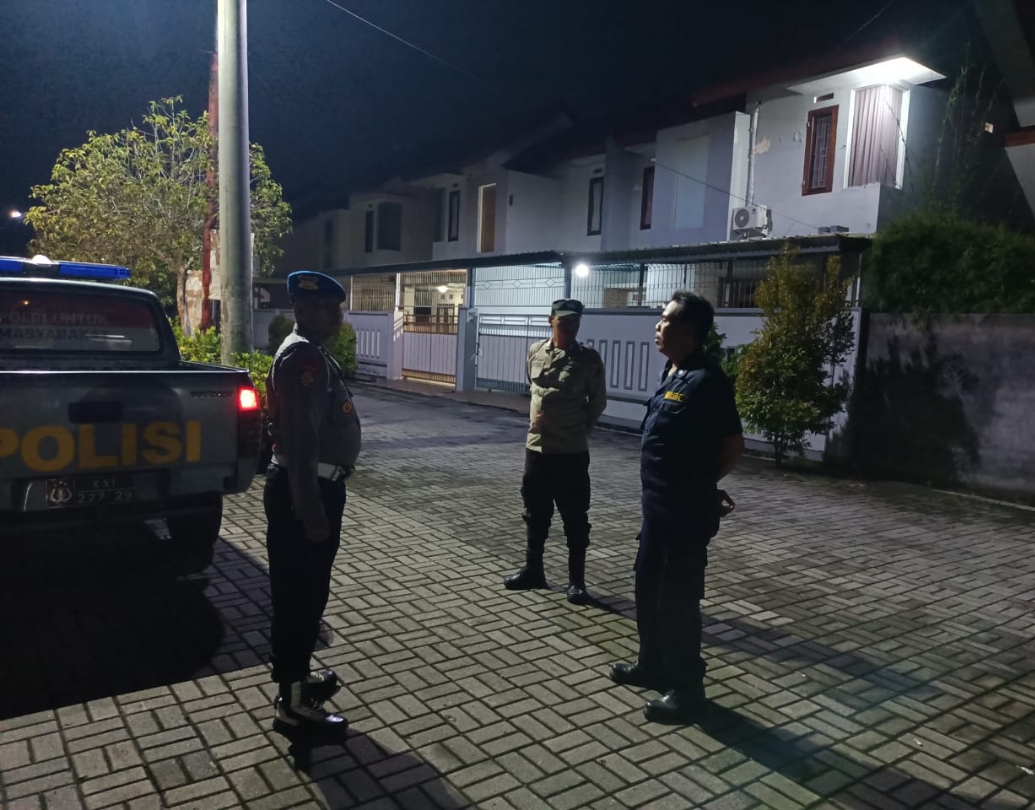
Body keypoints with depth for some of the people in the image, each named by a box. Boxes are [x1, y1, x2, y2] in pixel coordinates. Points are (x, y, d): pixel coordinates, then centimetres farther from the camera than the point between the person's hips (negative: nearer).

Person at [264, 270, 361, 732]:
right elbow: (300, 440, -25)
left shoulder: (312, 354, 15)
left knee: (305, 591, 21)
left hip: (315, 488, 11)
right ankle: (293, 700, 13)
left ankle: (297, 676, 37)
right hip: (303, 492, -11)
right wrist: (311, 512, -26)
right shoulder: (303, 357, -19)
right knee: (299, 593, 0)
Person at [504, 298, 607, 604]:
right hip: (536, 446, 4)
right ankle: (533, 569, 30)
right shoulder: (535, 352, 4)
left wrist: (579, 429, 5)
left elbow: (598, 402, 2)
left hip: (572, 451, -4)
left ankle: (576, 580, 15)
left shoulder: (589, 358, -7)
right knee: (536, 513, 15)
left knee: (575, 518, 4)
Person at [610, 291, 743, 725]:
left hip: (687, 510, -10)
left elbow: (733, 444, -13)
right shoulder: (673, 372, 10)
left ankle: (686, 689, 17)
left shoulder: (706, 379, -19)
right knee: (649, 587, 20)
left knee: (678, 598, 1)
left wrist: (701, 484, 2)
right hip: (659, 503, 10)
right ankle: (652, 664, 38)